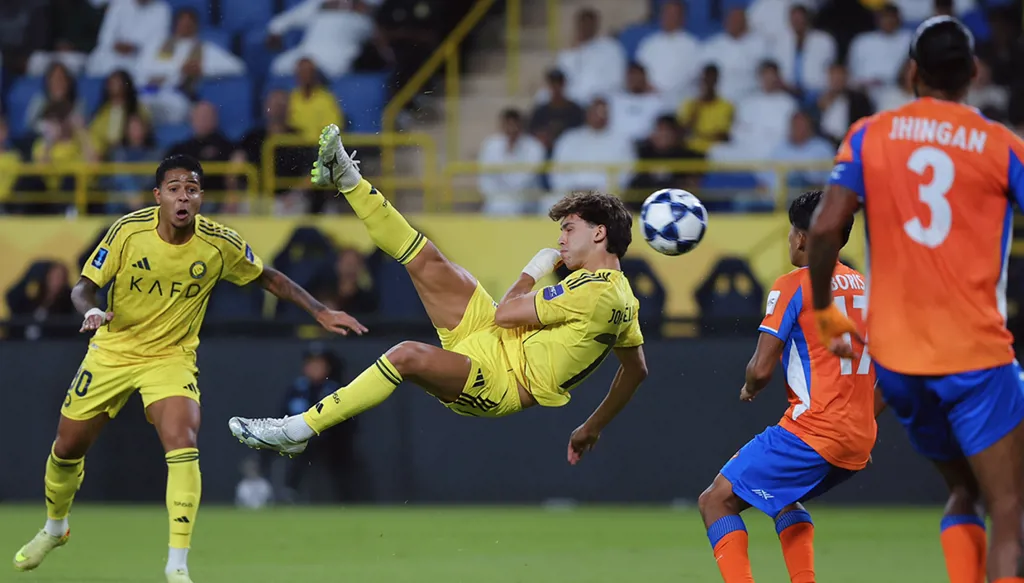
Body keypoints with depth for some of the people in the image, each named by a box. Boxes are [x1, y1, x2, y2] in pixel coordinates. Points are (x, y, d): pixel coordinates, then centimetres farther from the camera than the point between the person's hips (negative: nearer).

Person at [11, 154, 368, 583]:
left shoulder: (220, 244, -15)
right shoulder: (129, 230, -17)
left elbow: (268, 278, 3)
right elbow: (83, 287, -11)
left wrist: (319, 311, -3)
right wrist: (91, 310, -33)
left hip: (171, 356, -1)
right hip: (113, 351, 1)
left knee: (183, 443, -26)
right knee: (67, 447, 9)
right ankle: (54, 528, 42)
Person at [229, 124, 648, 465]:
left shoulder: (594, 290, -21)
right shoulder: (623, 300, 9)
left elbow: (503, 313, -15)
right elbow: (637, 370, 20)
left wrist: (534, 271, 4)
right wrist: (594, 428, 28)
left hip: (501, 384, -10)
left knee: (409, 356, -33)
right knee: (428, 262, -1)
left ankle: (296, 431, -29)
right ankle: (347, 180, 7)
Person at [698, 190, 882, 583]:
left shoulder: (793, 286, -6)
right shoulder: (868, 287, 14)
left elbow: (762, 368, -11)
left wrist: (749, 389, 11)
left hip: (810, 433, -8)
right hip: (859, 442, 8)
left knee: (715, 502, 1)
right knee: (783, 500, 32)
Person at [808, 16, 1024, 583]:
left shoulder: (869, 136, 3)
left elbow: (824, 229, -7)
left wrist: (824, 311, 7)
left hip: (897, 357, 4)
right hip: (976, 352, -4)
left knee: (962, 493, 22)